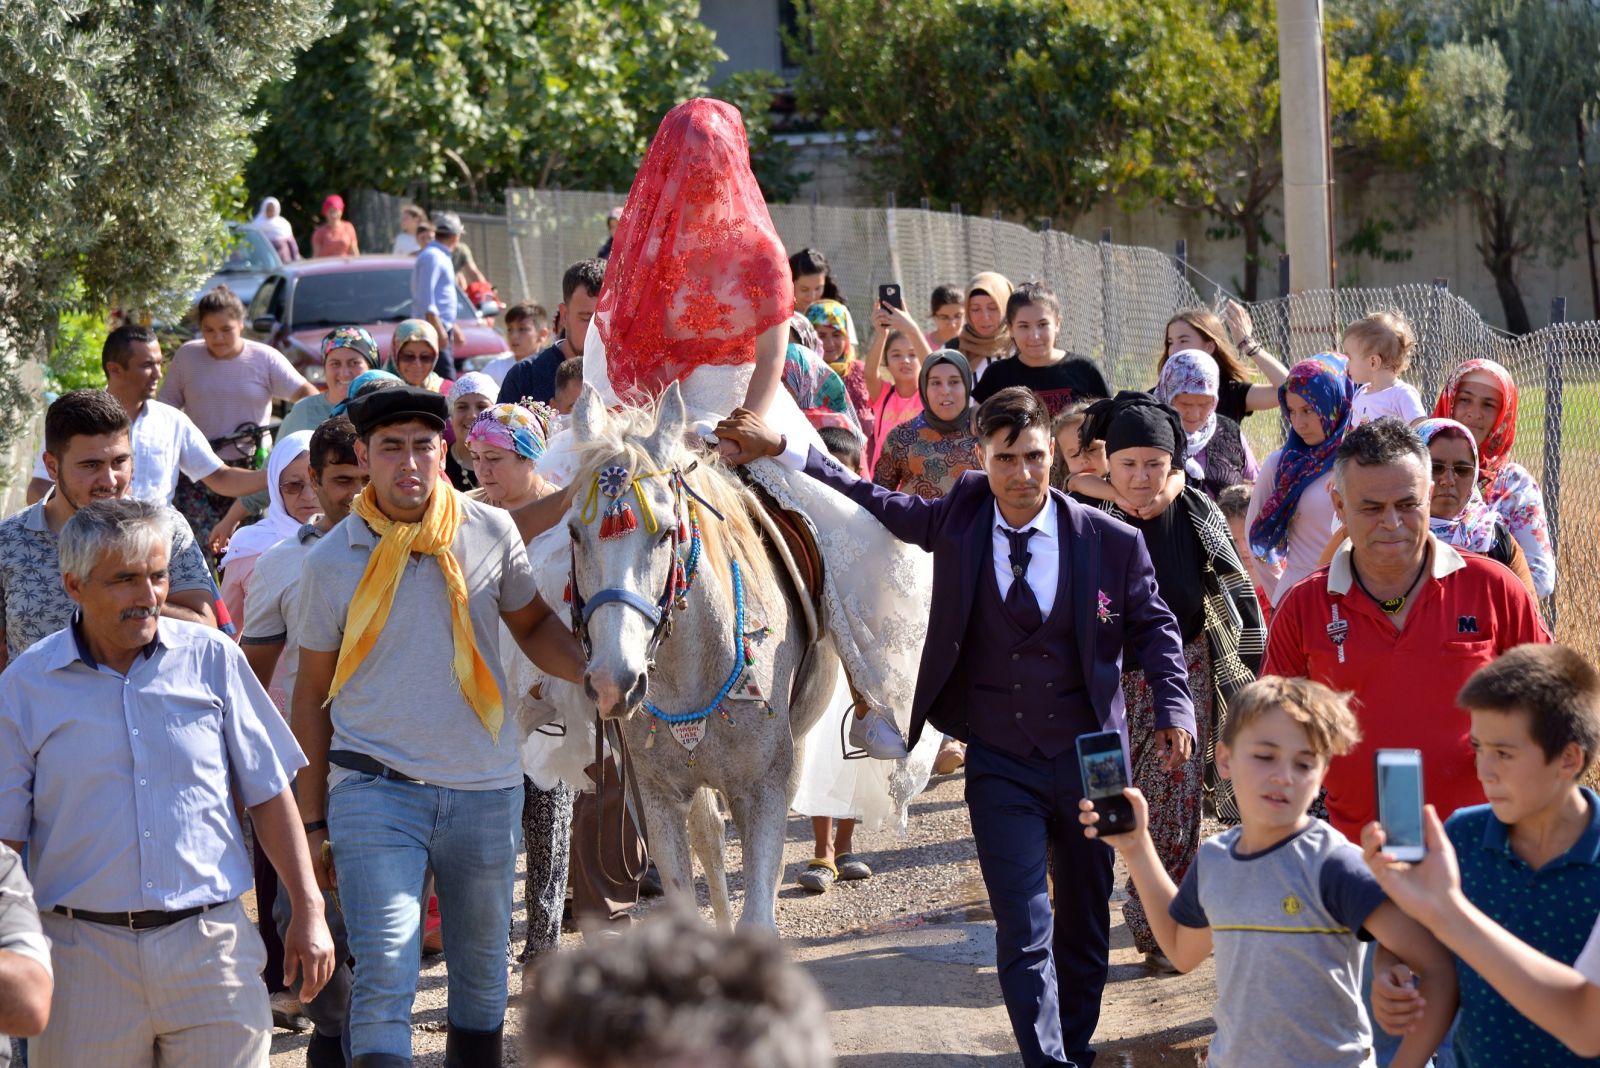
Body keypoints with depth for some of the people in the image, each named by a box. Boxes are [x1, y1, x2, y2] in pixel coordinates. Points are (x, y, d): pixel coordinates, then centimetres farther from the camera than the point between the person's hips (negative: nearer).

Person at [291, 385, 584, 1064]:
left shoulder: (491, 533, 1)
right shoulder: (332, 561, -2)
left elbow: (533, 626, 15)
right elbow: (313, 695, 6)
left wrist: (592, 671, -6)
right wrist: (312, 822, 5)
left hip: (485, 788, 2)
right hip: (375, 788, -2)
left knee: (483, 977, 13)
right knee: (384, 979, -14)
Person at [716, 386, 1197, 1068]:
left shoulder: (1112, 542, -6)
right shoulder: (955, 520, -3)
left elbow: (1153, 628, 4)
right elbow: (871, 501, 7)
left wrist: (1174, 708, -8)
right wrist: (780, 448, 2)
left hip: (1087, 759, 1)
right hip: (999, 764, -1)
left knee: (1085, 927, 15)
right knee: (1024, 933, -9)